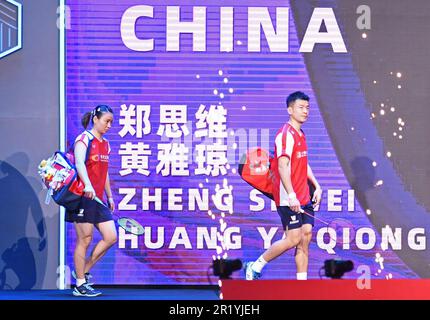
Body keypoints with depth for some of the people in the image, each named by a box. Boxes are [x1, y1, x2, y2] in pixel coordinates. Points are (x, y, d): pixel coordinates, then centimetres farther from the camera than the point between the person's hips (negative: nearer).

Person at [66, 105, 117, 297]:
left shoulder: (105, 144, 16)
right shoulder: (84, 139, -8)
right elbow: (79, 162, -25)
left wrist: (109, 196, 21)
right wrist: (87, 185, -40)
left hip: (98, 200, 8)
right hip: (83, 197, -8)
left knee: (111, 237, 2)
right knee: (84, 240, -3)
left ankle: (83, 271, 15)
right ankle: (80, 285, 6)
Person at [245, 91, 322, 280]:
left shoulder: (301, 135, 16)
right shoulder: (286, 134, -14)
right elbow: (283, 167, -23)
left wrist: (316, 186, 20)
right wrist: (291, 195, -29)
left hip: (303, 198, 9)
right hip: (289, 198, -9)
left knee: (306, 236, 4)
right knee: (293, 239, -8)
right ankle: (255, 267, 7)